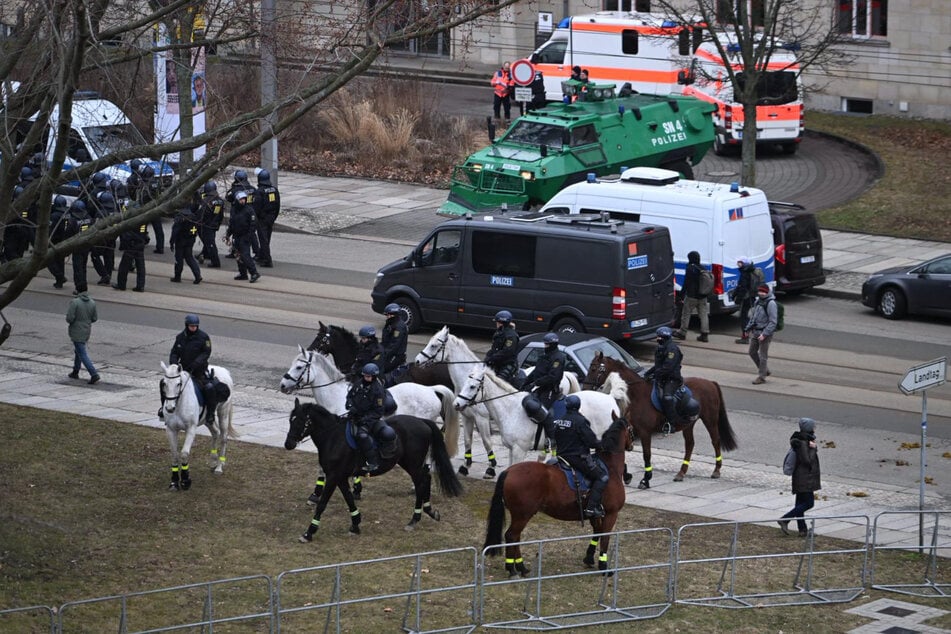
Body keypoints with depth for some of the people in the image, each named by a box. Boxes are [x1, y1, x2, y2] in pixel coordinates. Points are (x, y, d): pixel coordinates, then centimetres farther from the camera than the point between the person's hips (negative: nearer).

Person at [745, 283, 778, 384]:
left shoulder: (771, 303, -16)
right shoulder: (758, 301, 10)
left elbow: (773, 321, -19)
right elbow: (753, 316, 22)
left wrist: (764, 334, -23)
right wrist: (748, 328, 16)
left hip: (765, 332, -9)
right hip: (755, 331, 9)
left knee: (763, 355, -1)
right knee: (752, 352, 15)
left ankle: (761, 376, 8)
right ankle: (765, 370, 31)